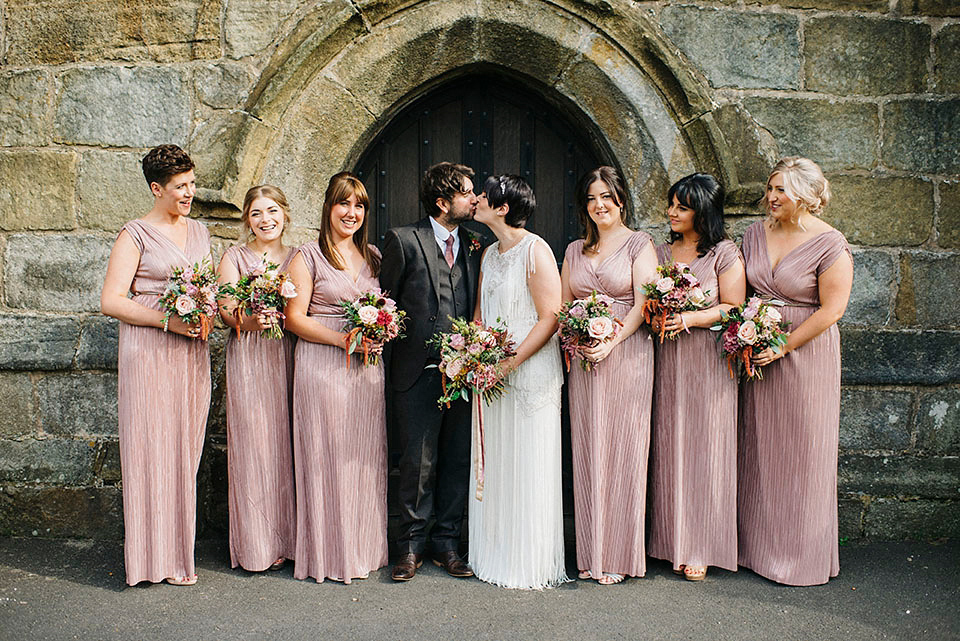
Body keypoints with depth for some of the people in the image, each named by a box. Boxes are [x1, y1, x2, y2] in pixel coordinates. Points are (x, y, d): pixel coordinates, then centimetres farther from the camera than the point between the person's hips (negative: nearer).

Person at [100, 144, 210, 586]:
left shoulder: (199, 232, 15)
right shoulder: (136, 235, -4)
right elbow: (111, 301, -9)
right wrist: (168, 320, -17)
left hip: (191, 351, 6)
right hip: (149, 351, -5)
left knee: (185, 447, 9)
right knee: (153, 448, -1)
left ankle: (180, 546, 20)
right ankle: (158, 556, 10)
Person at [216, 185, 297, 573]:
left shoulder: (296, 258, 13)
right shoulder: (235, 257, 6)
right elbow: (227, 312, -3)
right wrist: (252, 321, -22)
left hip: (288, 357, 3)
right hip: (248, 356, -2)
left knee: (285, 443, 3)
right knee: (254, 443, -3)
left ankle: (288, 536, 14)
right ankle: (258, 545, 7)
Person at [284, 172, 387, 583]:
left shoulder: (374, 256, 15)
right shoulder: (308, 257, 1)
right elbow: (294, 318, -5)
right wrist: (340, 338, -16)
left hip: (368, 366, 5)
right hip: (322, 366, -4)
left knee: (367, 455, 7)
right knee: (327, 454, -2)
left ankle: (365, 546, 20)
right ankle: (329, 553, 11)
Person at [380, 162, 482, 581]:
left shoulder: (473, 247, 12)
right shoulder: (403, 240, -1)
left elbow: (475, 308, 14)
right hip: (418, 372, -4)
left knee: (458, 460, 9)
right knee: (418, 461, 1)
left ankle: (446, 543, 22)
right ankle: (411, 545, 18)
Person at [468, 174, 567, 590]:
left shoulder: (535, 251, -10)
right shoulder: (489, 254, 14)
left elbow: (550, 318, -15)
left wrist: (509, 362, -19)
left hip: (529, 374, -7)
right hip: (492, 375, 7)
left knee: (528, 468, 1)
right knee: (492, 466, 12)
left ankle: (531, 566, 15)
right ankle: (494, 557, 26)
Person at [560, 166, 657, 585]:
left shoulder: (639, 244, 2)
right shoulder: (575, 251, 16)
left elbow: (643, 304, -7)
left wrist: (611, 341, -19)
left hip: (626, 354, -4)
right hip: (583, 359, 4)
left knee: (623, 449, -1)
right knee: (587, 451, 6)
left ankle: (619, 555, 10)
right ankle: (591, 553, 16)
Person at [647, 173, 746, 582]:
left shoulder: (724, 254, -1)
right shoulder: (661, 252, 14)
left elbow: (733, 308, -6)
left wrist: (689, 319, -17)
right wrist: (654, 317, -5)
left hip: (708, 361, -4)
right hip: (667, 360, 4)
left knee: (704, 449, -1)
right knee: (669, 448, 5)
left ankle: (701, 549, 10)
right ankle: (674, 543, 17)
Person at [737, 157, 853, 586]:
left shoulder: (830, 244, -10)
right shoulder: (755, 234, 7)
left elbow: (831, 310, -13)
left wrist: (783, 346, -15)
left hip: (805, 354, -5)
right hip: (759, 353, 5)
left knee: (802, 453, 3)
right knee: (758, 449, 10)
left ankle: (801, 554, 19)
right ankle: (759, 545, 24)